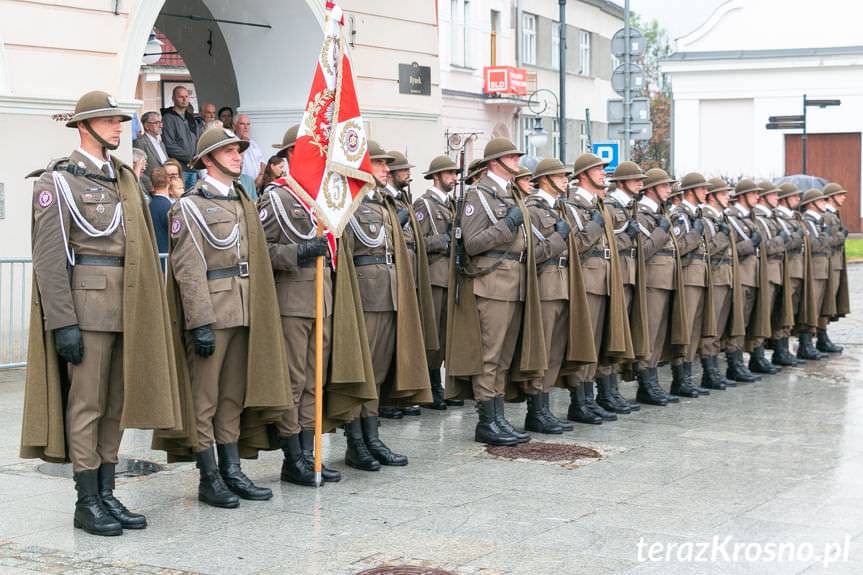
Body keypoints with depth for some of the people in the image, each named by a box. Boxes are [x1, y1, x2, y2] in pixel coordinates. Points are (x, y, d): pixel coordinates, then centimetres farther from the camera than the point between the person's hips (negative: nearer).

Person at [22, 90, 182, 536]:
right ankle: (87, 503, 5)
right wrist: (63, 323, -16)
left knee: (116, 404, 9)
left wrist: (145, 310, 13)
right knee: (86, 405, -2)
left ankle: (106, 495, 17)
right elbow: (49, 257, -11)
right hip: (86, 304, -7)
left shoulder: (124, 178, 16)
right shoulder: (58, 180, -5)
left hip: (127, 308, 7)